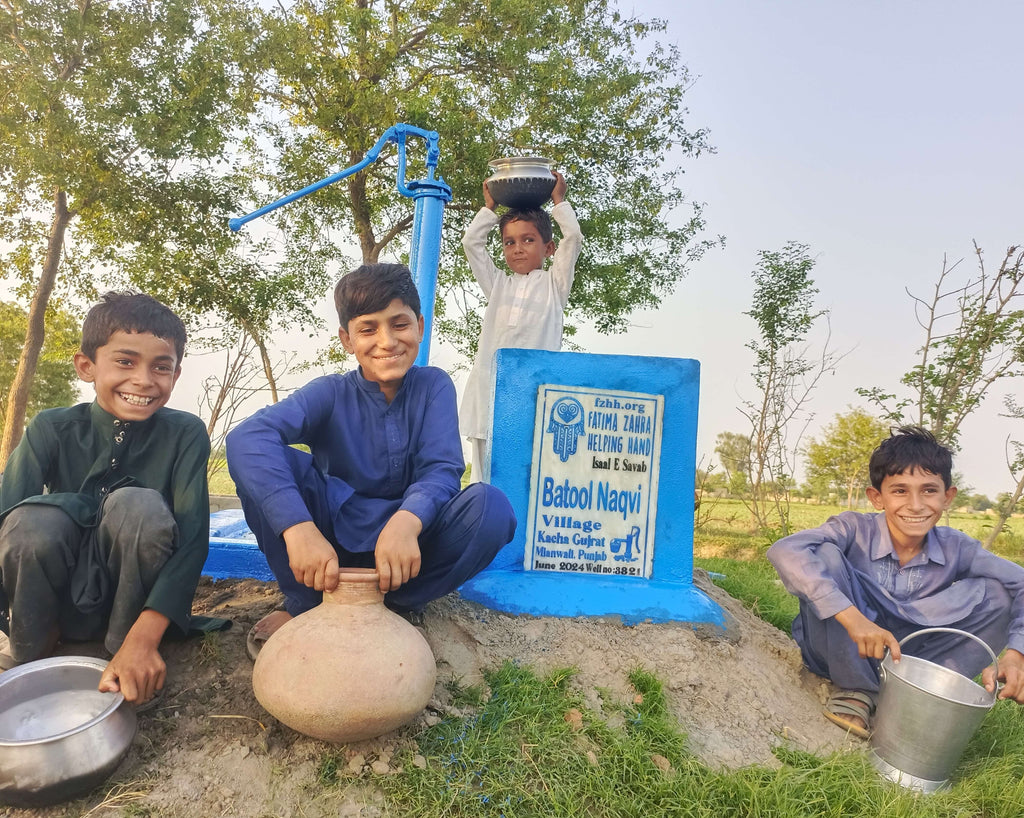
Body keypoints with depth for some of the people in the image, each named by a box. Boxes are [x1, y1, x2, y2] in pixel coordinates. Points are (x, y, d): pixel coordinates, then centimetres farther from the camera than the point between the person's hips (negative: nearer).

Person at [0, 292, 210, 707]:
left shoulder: (185, 434, -12)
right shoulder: (52, 429, -9)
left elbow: (192, 537, -21)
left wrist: (144, 638, -34)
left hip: (138, 600, -1)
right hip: (61, 605, 1)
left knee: (139, 506, -30)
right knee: (33, 521, -29)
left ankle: (125, 646, -11)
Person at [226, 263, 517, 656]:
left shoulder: (433, 386, -6)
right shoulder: (330, 394, -10)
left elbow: (441, 469, -18)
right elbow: (247, 436, -28)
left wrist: (407, 521, -42)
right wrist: (298, 527, -47)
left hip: (408, 539, 0)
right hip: (333, 533, 0)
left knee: (491, 507, -28)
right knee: (264, 460, -23)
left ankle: (396, 604, -6)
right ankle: (304, 603, -6)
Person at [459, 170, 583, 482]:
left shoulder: (553, 283, 16)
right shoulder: (498, 284, 24)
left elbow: (573, 239, 7)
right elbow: (471, 242, 22)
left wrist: (559, 201, 18)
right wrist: (489, 207, 27)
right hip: (491, 379, 4)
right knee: (485, 465, 4)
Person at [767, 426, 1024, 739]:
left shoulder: (956, 549, -9)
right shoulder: (855, 530, -21)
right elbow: (784, 551, -38)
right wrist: (851, 617, -45)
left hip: (907, 655, 3)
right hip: (843, 653, -3)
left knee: (998, 592, -11)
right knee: (824, 555, -29)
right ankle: (855, 689, -12)